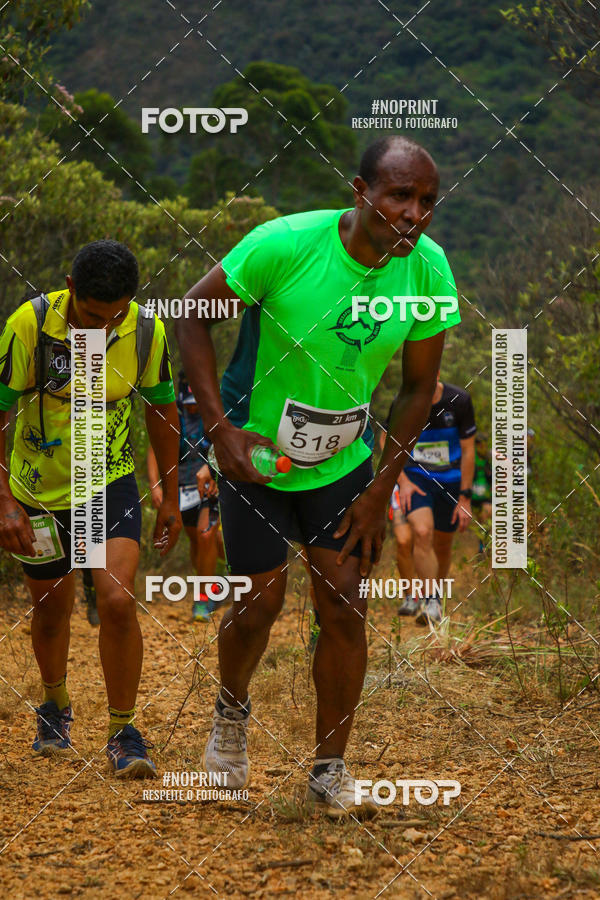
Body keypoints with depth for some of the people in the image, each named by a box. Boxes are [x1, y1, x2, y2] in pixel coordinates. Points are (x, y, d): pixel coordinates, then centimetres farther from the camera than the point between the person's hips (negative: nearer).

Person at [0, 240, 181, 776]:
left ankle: (123, 731, -1)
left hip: (110, 483, 0)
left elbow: (162, 409, 1)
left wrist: (171, 499, 6)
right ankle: (56, 705, 43)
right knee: (52, 608, 14)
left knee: (118, 601, -17)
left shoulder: (148, 331, -16)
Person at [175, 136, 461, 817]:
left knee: (345, 609, -2)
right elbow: (192, 317, -14)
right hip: (254, 454, -3)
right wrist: (220, 428, -18)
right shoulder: (284, 245, -26)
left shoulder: (428, 270, -14)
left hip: (344, 459, 3)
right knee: (261, 601, 0)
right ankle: (231, 709, 33)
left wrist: (379, 491, -3)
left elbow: (418, 387, -1)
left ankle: (329, 773, 12)